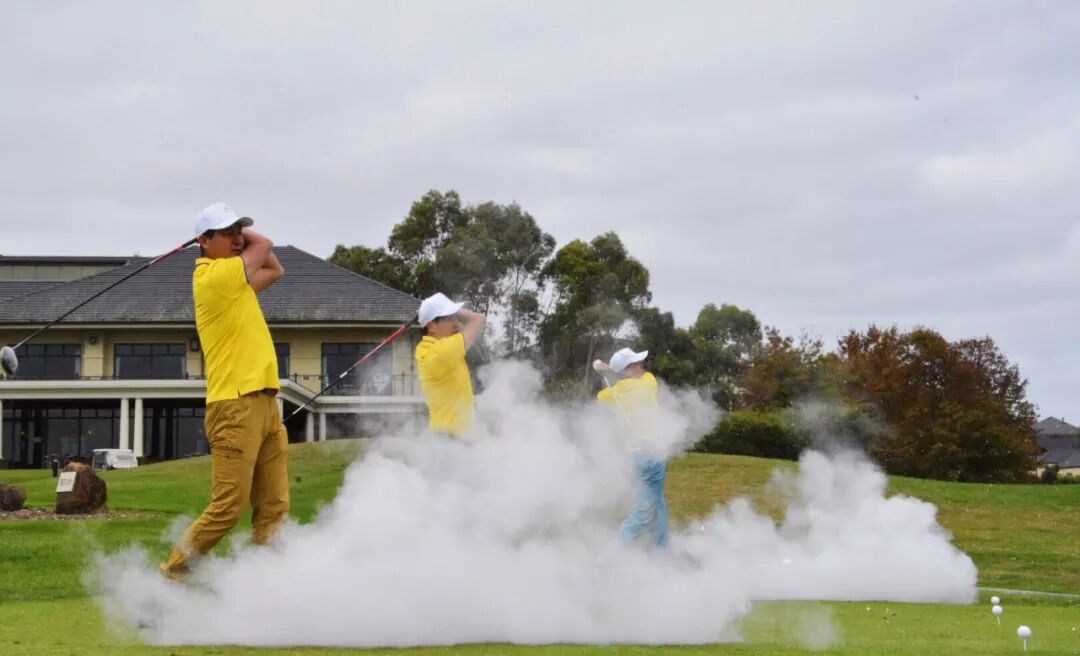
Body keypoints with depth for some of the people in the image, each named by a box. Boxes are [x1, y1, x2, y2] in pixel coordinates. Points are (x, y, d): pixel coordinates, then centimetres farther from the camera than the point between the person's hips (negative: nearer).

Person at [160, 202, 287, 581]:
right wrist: (243, 236, 18)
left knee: (274, 510, 3)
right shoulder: (215, 275, -9)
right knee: (228, 507, -9)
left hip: (265, 404, 9)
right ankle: (171, 574, 1)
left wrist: (238, 233, 22)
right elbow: (265, 245, 0)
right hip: (236, 406, -9)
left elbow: (274, 269, 30)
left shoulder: (234, 279, 18)